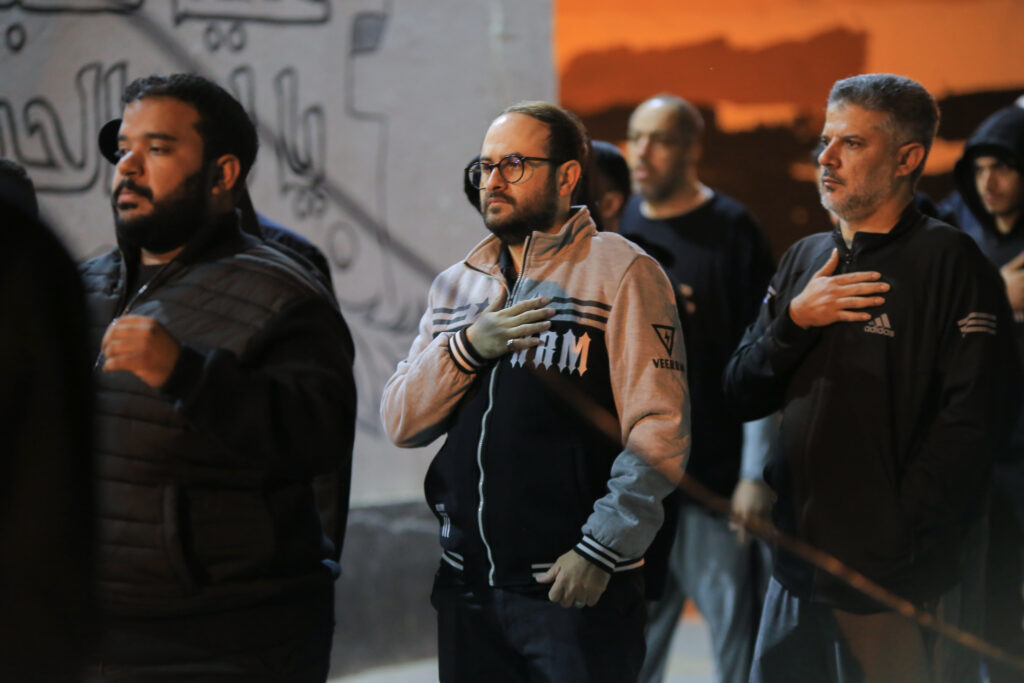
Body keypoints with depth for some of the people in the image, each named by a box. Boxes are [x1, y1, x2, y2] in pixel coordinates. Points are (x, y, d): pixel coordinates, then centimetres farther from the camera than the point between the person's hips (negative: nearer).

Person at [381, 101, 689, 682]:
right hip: (467, 585, 6)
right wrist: (468, 346, -9)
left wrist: (601, 550, -15)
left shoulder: (621, 271, -4)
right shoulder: (456, 285, 15)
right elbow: (401, 422, 7)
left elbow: (659, 432, -11)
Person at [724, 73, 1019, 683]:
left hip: (889, 582, -6)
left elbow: (972, 421, -15)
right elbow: (743, 396, 11)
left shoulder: (948, 261, -8)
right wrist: (794, 322, -7)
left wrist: (904, 551, -18)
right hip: (795, 571, 7)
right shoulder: (806, 258, 14)